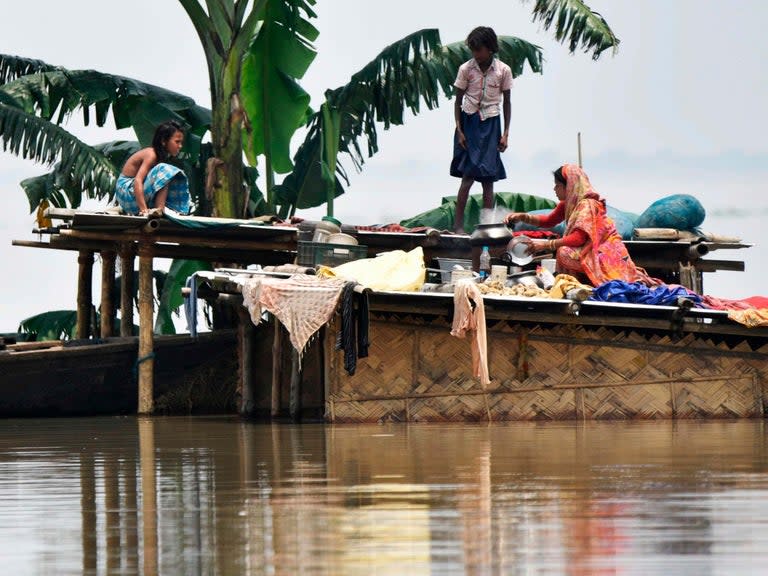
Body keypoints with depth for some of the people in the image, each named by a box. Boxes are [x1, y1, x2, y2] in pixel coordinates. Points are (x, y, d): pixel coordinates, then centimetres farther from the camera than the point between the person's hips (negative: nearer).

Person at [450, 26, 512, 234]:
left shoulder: (503, 71, -1)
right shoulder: (466, 69, -2)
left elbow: (507, 102, 7)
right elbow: (458, 101, 3)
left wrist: (505, 133, 3)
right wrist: (459, 131, -4)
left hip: (490, 124, 1)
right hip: (469, 122, -1)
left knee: (488, 178, 1)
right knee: (468, 174, -10)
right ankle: (458, 225, -10)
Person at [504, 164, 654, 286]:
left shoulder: (587, 205, -18)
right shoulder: (567, 204, 9)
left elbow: (579, 238, -27)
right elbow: (549, 221, 22)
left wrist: (546, 245, -25)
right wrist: (523, 217, 8)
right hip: (591, 250, 10)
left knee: (564, 253, -25)